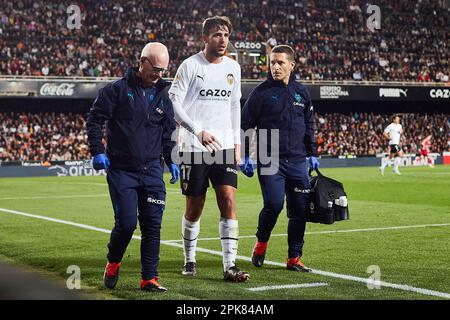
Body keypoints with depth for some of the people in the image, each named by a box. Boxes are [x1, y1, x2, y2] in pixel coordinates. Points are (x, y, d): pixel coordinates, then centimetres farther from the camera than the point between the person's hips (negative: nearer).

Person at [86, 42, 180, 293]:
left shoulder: (163, 96, 12)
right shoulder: (118, 90, -3)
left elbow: (168, 133, 22)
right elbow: (94, 120, -1)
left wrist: (171, 161, 12)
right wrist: (98, 152, -9)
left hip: (152, 171, 4)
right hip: (121, 170, -4)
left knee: (152, 225, 0)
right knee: (126, 223, -8)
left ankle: (149, 278, 9)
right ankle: (113, 264, 21)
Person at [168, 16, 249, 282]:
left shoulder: (233, 67, 11)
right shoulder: (190, 66, -5)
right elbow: (174, 103, -9)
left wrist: (237, 141, 14)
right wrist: (199, 132, -19)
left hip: (224, 147, 4)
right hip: (194, 148, -4)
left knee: (229, 202, -8)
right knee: (194, 208, 5)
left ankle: (230, 266, -7)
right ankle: (190, 260, 24)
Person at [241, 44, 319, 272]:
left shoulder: (301, 92, 12)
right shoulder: (262, 92, -1)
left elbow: (309, 126, 22)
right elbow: (246, 124, 0)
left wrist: (312, 154, 17)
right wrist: (246, 156, -7)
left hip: (297, 162, 4)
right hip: (269, 160, -4)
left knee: (300, 209, 2)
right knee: (274, 204, -16)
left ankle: (294, 258, 12)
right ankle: (261, 242, 12)